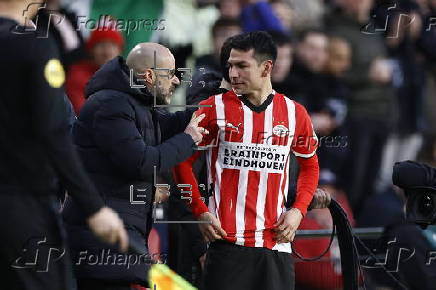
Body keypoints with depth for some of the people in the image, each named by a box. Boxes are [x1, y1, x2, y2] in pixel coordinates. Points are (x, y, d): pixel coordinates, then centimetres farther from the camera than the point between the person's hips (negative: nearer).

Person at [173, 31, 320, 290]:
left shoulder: (294, 113, 7)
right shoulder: (215, 109, 0)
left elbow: (310, 166, 20)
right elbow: (182, 161, 6)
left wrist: (298, 210, 5)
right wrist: (200, 211, -4)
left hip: (276, 242, 2)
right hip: (227, 239, -2)